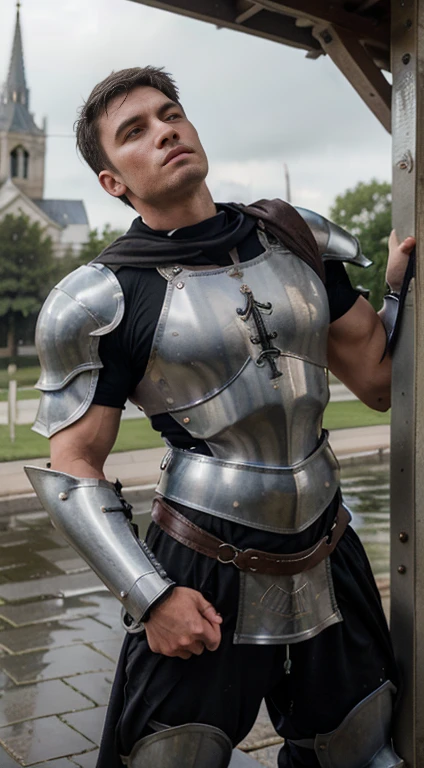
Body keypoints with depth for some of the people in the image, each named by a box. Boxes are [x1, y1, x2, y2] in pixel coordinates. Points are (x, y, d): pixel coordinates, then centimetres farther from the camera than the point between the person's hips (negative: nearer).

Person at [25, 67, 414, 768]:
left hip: (328, 568, 5)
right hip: (202, 584, -4)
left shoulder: (295, 241, 5)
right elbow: (73, 471, -6)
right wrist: (150, 598, -12)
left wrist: (402, 283, -1)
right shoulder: (107, 299, -8)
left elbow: (379, 380, 11)